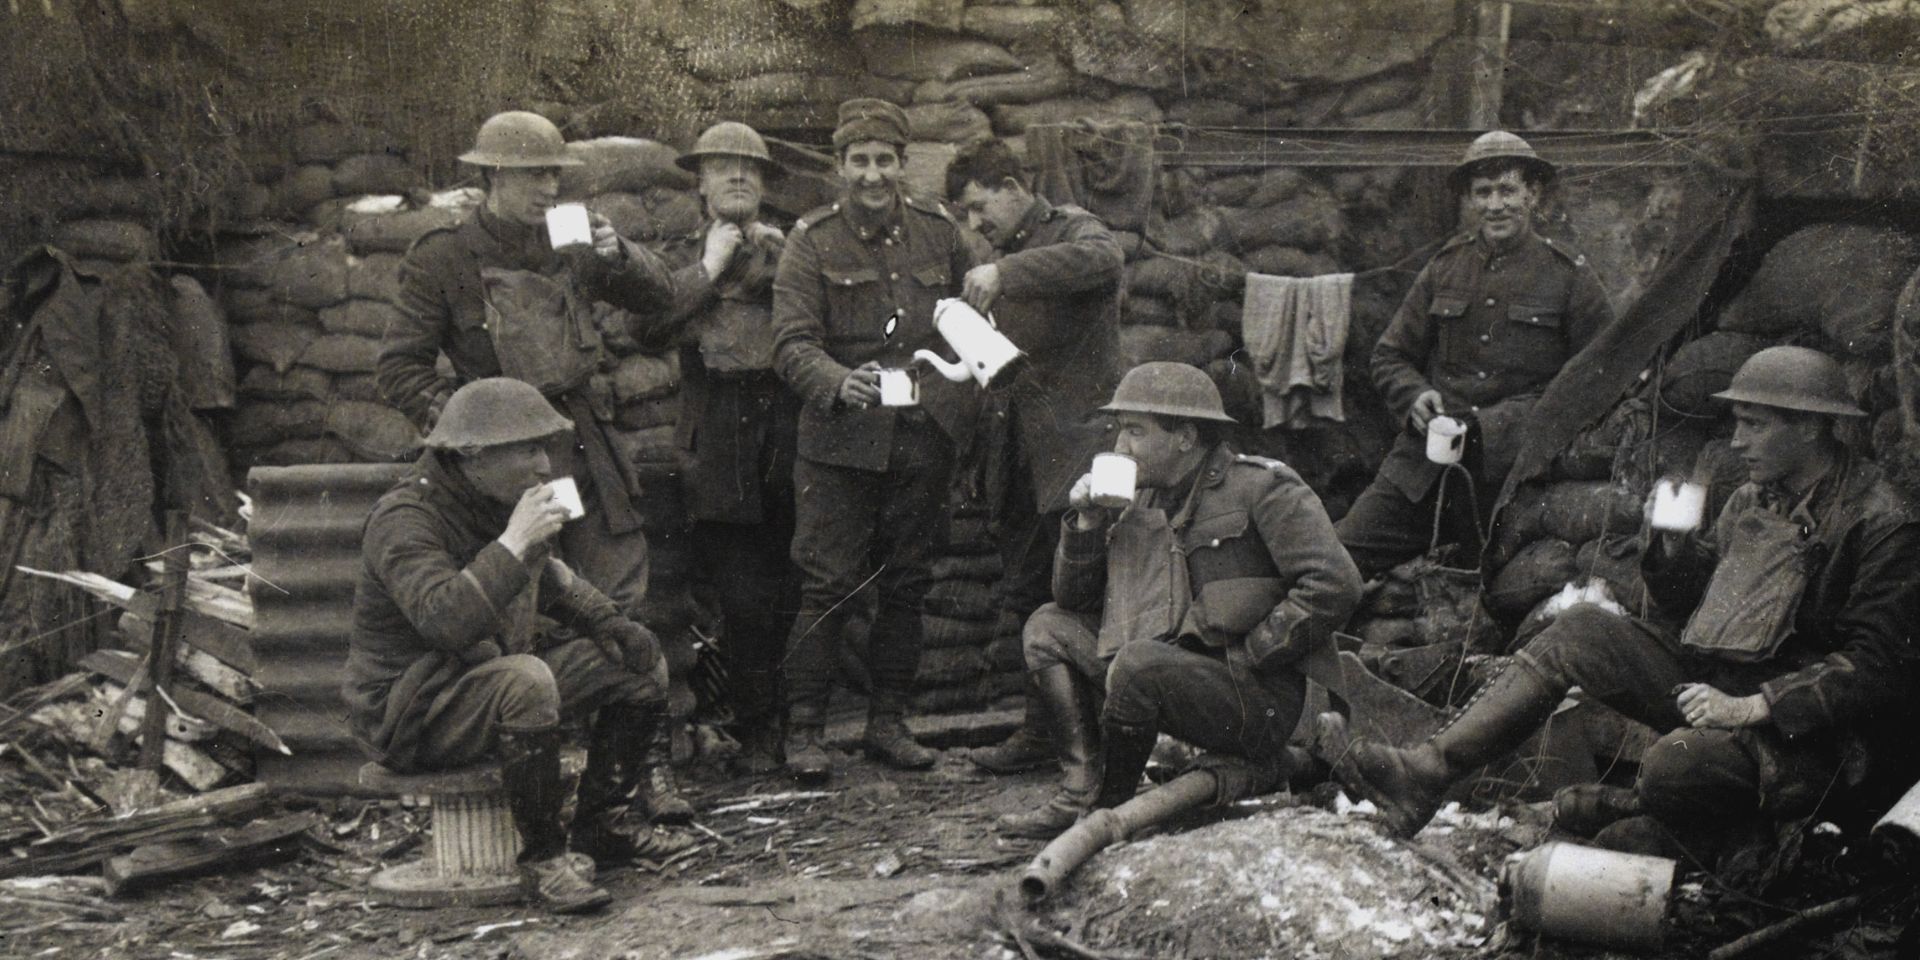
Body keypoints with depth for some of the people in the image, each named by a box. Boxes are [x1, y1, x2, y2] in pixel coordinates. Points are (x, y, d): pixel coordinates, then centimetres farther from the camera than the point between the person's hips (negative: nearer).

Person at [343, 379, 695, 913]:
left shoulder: (501, 504, 5)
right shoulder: (405, 520, -22)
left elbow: (552, 580, 23)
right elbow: (443, 620, -39)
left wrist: (611, 622, 7)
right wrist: (514, 543, -37)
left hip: (499, 671, 9)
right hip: (412, 717, -9)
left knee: (641, 664, 5)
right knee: (526, 682, -39)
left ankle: (597, 826, 15)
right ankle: (542, 859, -25)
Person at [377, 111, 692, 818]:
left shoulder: (569, 248, 10)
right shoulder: (444, 261, -2)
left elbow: (658, 298, 15)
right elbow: (399, 367, -2)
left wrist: (617, 255, -5)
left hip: (589, 452, 4)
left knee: (621, 611, 1)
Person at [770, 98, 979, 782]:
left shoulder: (938, 232, 8)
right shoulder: (813, 241, -2)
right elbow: (791, 341, -12)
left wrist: (962, 399, 3)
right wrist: (841, 383, -31)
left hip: (923, 439, 4)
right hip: (842, 443, -3)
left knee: (906, 584, 10)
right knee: (829, 585, -5)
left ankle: (888, 721, 21)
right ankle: (803, 730, 5)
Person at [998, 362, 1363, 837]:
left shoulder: (1262, 489, -9)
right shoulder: (1140, 500, 12)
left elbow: (1334, 585, -19)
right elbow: (1074, 599, 15)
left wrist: (1248, 655, -17)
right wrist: (1088, 522, -1)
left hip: (1258, 698, -8)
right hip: (1165, 673, 8)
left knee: (1140, 661, -33)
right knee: (1048, 627, 7)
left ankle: (1107, 806, -11)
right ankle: (1081, 784, -7)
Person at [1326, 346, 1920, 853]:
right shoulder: (1755, 497, 12)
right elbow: (1683, 601, 20)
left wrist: (1752, 708, -24)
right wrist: (1671, 542, -1)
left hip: (1801, 730, -8)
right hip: (1712, 680, 8)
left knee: (1675, 767, -37)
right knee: (1578, 632, -6)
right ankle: (1429, 770, -12)